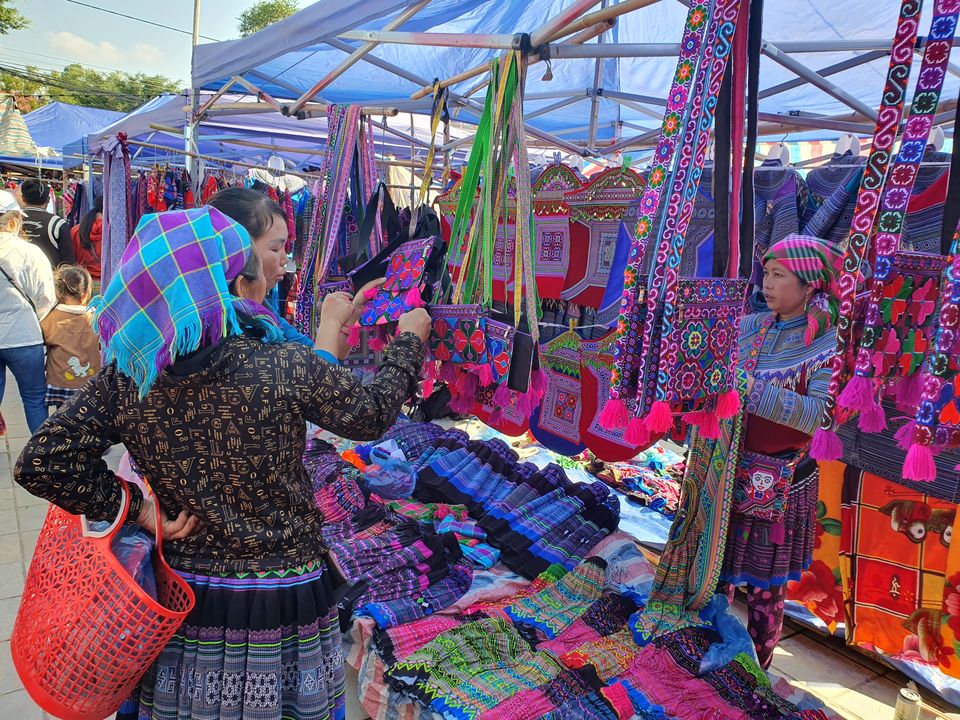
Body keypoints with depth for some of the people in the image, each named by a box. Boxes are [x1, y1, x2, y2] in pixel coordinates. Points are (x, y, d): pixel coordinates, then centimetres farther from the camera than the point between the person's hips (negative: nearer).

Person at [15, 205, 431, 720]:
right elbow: (374, 414, -7)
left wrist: (136, 507, -5)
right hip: (282, 599, -2)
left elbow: (40, 463, -10)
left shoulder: (125, 378, -13)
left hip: (178, 599, 3)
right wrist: (410, 340, 8)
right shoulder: (287, 368, -22)